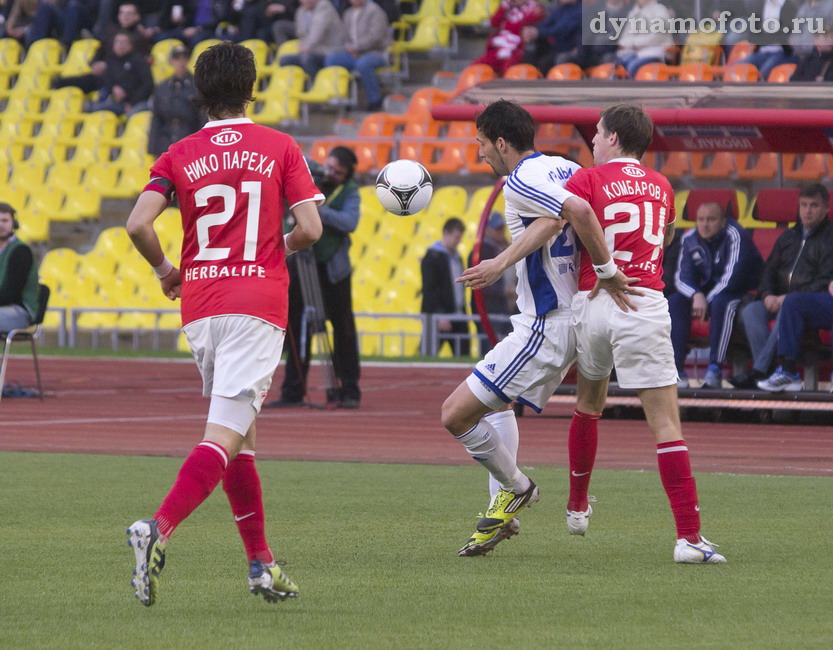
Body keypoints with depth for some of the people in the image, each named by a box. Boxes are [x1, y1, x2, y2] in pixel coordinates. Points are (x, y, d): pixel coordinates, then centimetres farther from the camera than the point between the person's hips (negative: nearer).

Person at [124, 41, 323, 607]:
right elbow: (310, 228, -5)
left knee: (241, 433, 17)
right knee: (227, 436, -12)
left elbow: (138, 224, -7)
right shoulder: (279, 148, 1)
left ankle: (262, 563, 19)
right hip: (257, 304, -4)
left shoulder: (180, 156, 5)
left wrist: (164, 270, 11)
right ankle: (158, 531, -33)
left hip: (199, 306, 4)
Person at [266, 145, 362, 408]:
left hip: (333, 268, -1)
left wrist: (318, 210, -35)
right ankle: (293, 392, 8)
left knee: (343, 328, -1)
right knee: (296, 327, 3)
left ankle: (349, 391, 5)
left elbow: (349, 222, -24)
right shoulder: (307, 175, -5)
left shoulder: (349, 191, -8)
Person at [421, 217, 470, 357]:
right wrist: (440, 316, -19)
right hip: (438, 318, -8)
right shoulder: (432, 257, -7)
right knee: (431, 352, -7)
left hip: (457, 315, 8)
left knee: (463, 354, 1)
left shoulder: (456, 257, 17)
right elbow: (429, 290, -13)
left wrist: (463, 312, 14)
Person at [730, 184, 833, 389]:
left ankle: (758, 371, -40)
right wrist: (767, 295, -3)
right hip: (779, 300, 6)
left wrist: (791, 297, -17)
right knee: (751, 310, -23)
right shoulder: (788, 237, 23)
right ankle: (768, 371, -36)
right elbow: (769, 270, 20)